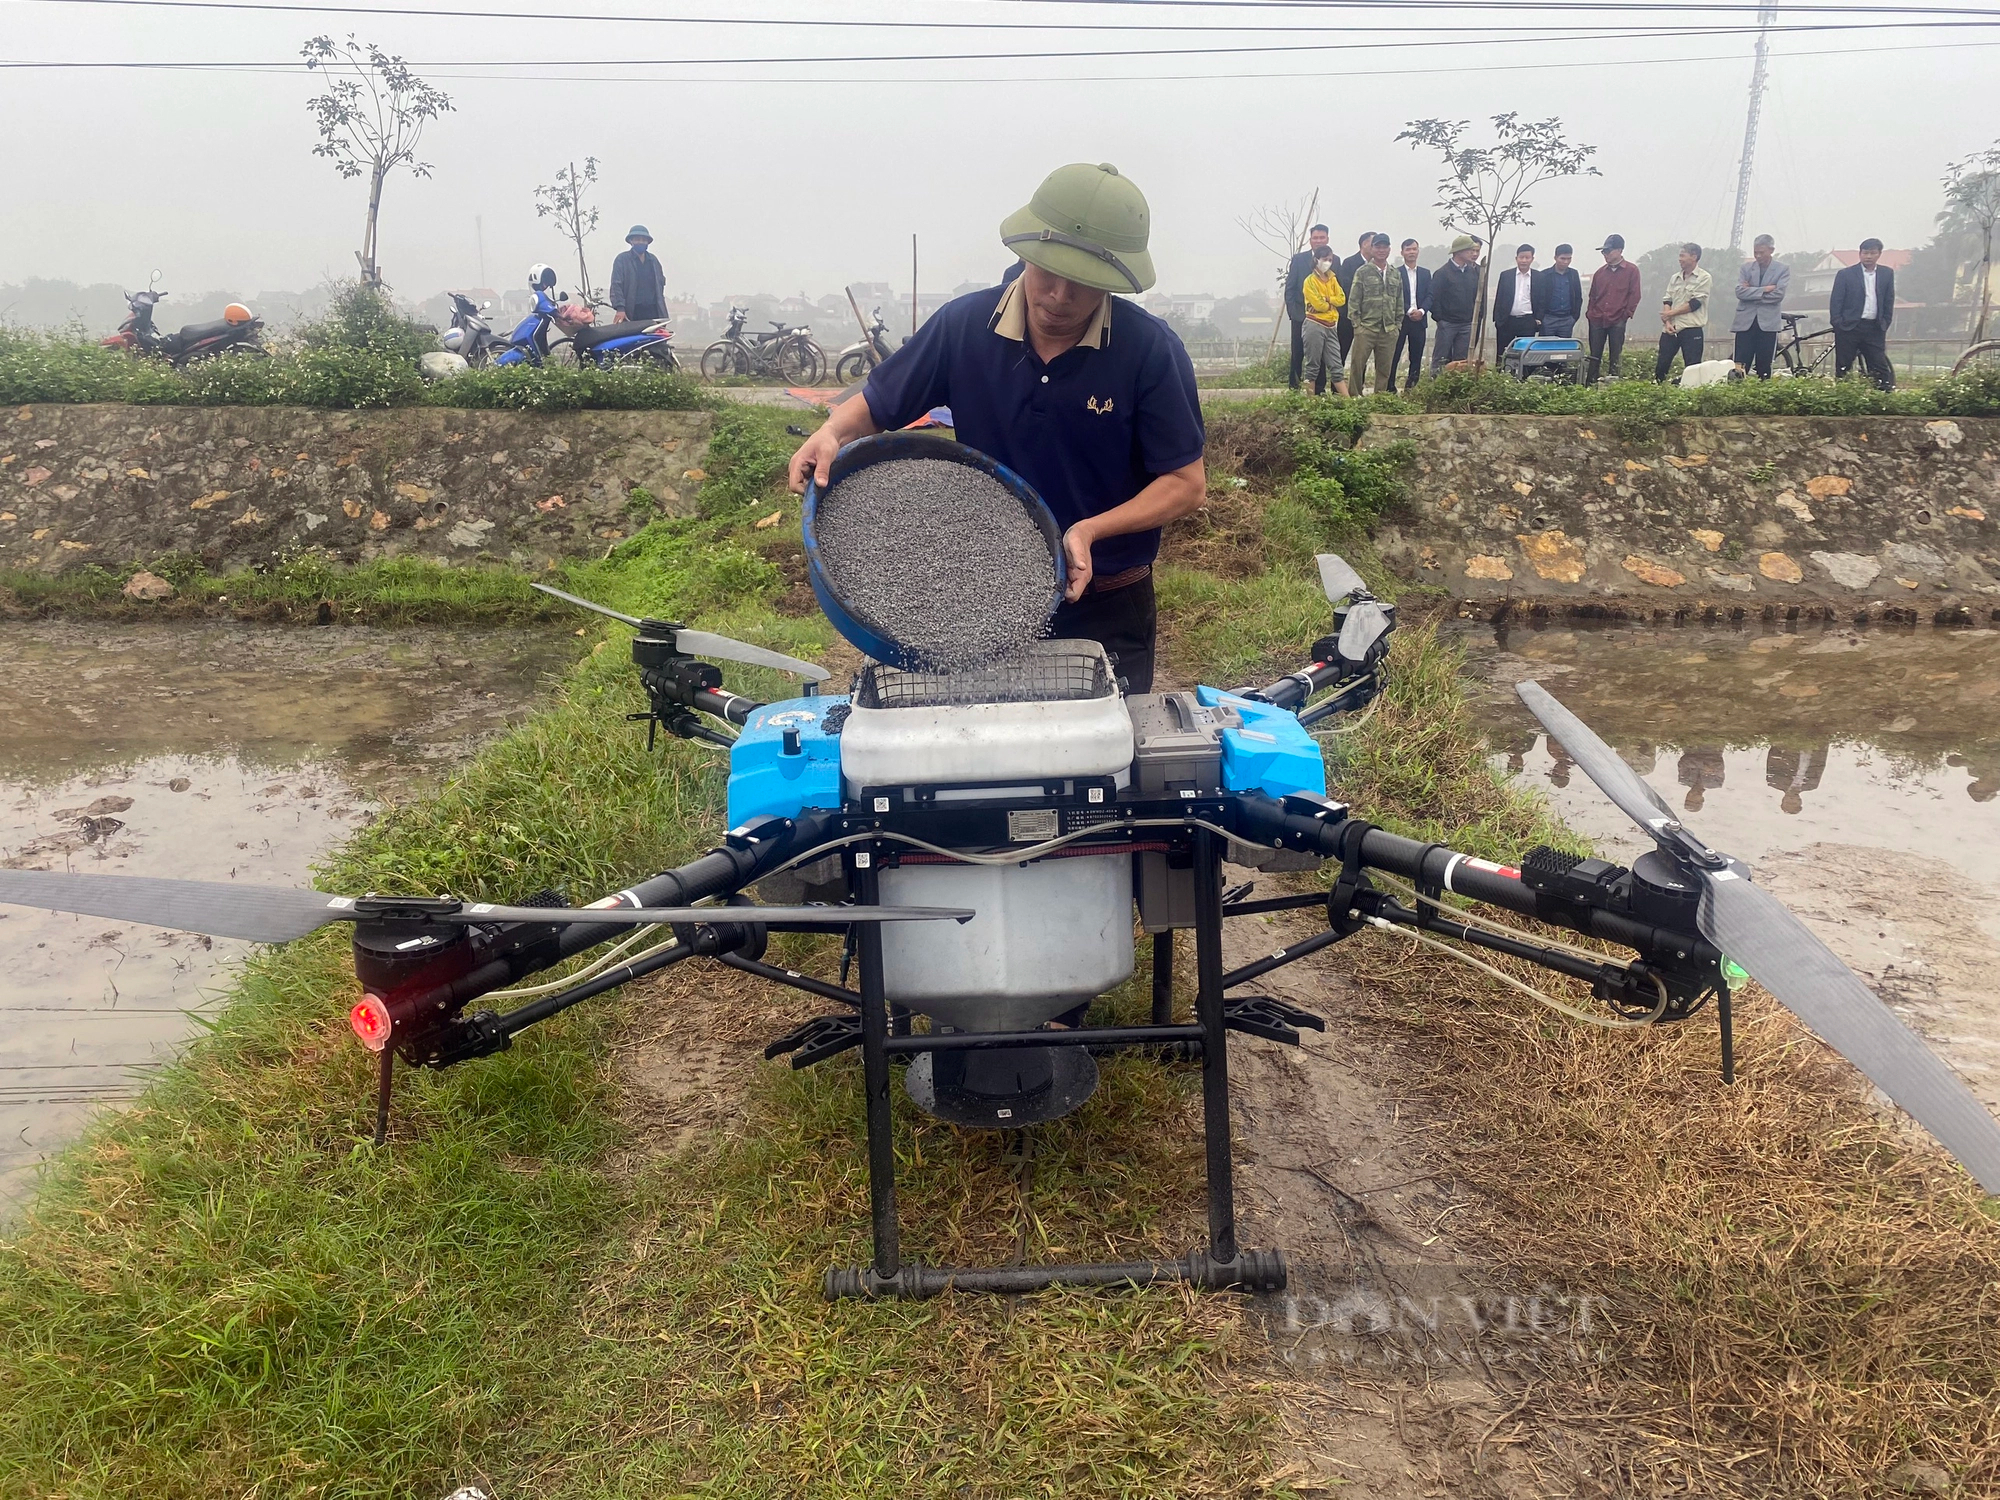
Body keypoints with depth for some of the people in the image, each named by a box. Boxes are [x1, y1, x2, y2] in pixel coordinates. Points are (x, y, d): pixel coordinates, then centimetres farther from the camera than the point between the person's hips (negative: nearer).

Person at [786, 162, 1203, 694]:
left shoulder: (1151, 349, -16)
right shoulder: (963, 325, -10)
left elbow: (1187, 484, -11)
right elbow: (875, 404, 3)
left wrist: (1091, 529, -24)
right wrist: (831, 432, -19)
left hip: (1107, 609, -1)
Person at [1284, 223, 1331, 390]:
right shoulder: (1298, 259, 2)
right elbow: (1289, 287, 1)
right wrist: (1292, 310, -7)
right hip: (1301, 315, -1)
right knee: (1297, 354, 2)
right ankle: (1294, 386, 10)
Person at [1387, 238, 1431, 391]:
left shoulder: (1425, 273, 14)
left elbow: (1429, 296, 8)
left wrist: (1422, 311, -11)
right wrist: (1409, 312, -14)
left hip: (1419, 320, 4)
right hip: (1400, 320, -4)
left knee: (1416, 357, 3)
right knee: (1393, 356, -5)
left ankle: (1412, 387, 8)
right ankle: (1390, 388, 0)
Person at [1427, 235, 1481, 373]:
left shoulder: (1474, 272, 8)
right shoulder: (1442, 273, -7)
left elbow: (1478, 297, 13)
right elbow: (1434, 298, -8)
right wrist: (1439, 319, -9)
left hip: (1467, 324, 5)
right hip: (1447, 323, -5)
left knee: (1461, 361, 5)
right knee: (1441, 360, -1)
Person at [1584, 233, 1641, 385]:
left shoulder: (1631, 270, 1)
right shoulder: (1601, 271, 13)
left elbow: (1634, 295, -1)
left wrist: (1626, 314, -8)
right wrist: (1590, 313, 8)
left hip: (1617, 321, -4)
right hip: (1597, 320, 4)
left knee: (1616, 355, -1)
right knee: (1594, 355, 4)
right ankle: (1590, 384, 7)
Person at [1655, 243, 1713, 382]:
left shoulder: (1704, 278, -1)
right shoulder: (1675, 278, 15)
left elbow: (1695, 304, -9)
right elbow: (1666, 301, 7)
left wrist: (1671, 313, -5)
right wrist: (1667, 322, -8)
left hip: (1692, 329, -5)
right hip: (1670, 329, 5)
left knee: (1692, 366, -5)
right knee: (1662, 363, 1)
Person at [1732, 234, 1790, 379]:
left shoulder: (1783, 269, 4)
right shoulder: (1746, 267, 10)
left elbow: (1778, 295, -10)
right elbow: (1740, 292, -3)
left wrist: (1751, 292, -6)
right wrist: (1763, 290, -11)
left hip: (1768, 323, -1)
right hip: (1745, 322, 1)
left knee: (1764, 367, 1)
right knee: (1739, 366, -6)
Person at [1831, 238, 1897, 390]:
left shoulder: (1887, 274, 10)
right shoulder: (1845, 274, 0)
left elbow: (1889, 302, 13)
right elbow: (1836, 303, -1)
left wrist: (1884, 324, 7)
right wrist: (1837, 326, -8)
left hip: (1874, 329, 2)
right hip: (1849, 327, -2)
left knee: (1880, 368, -2)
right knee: (1843, 368, 1)